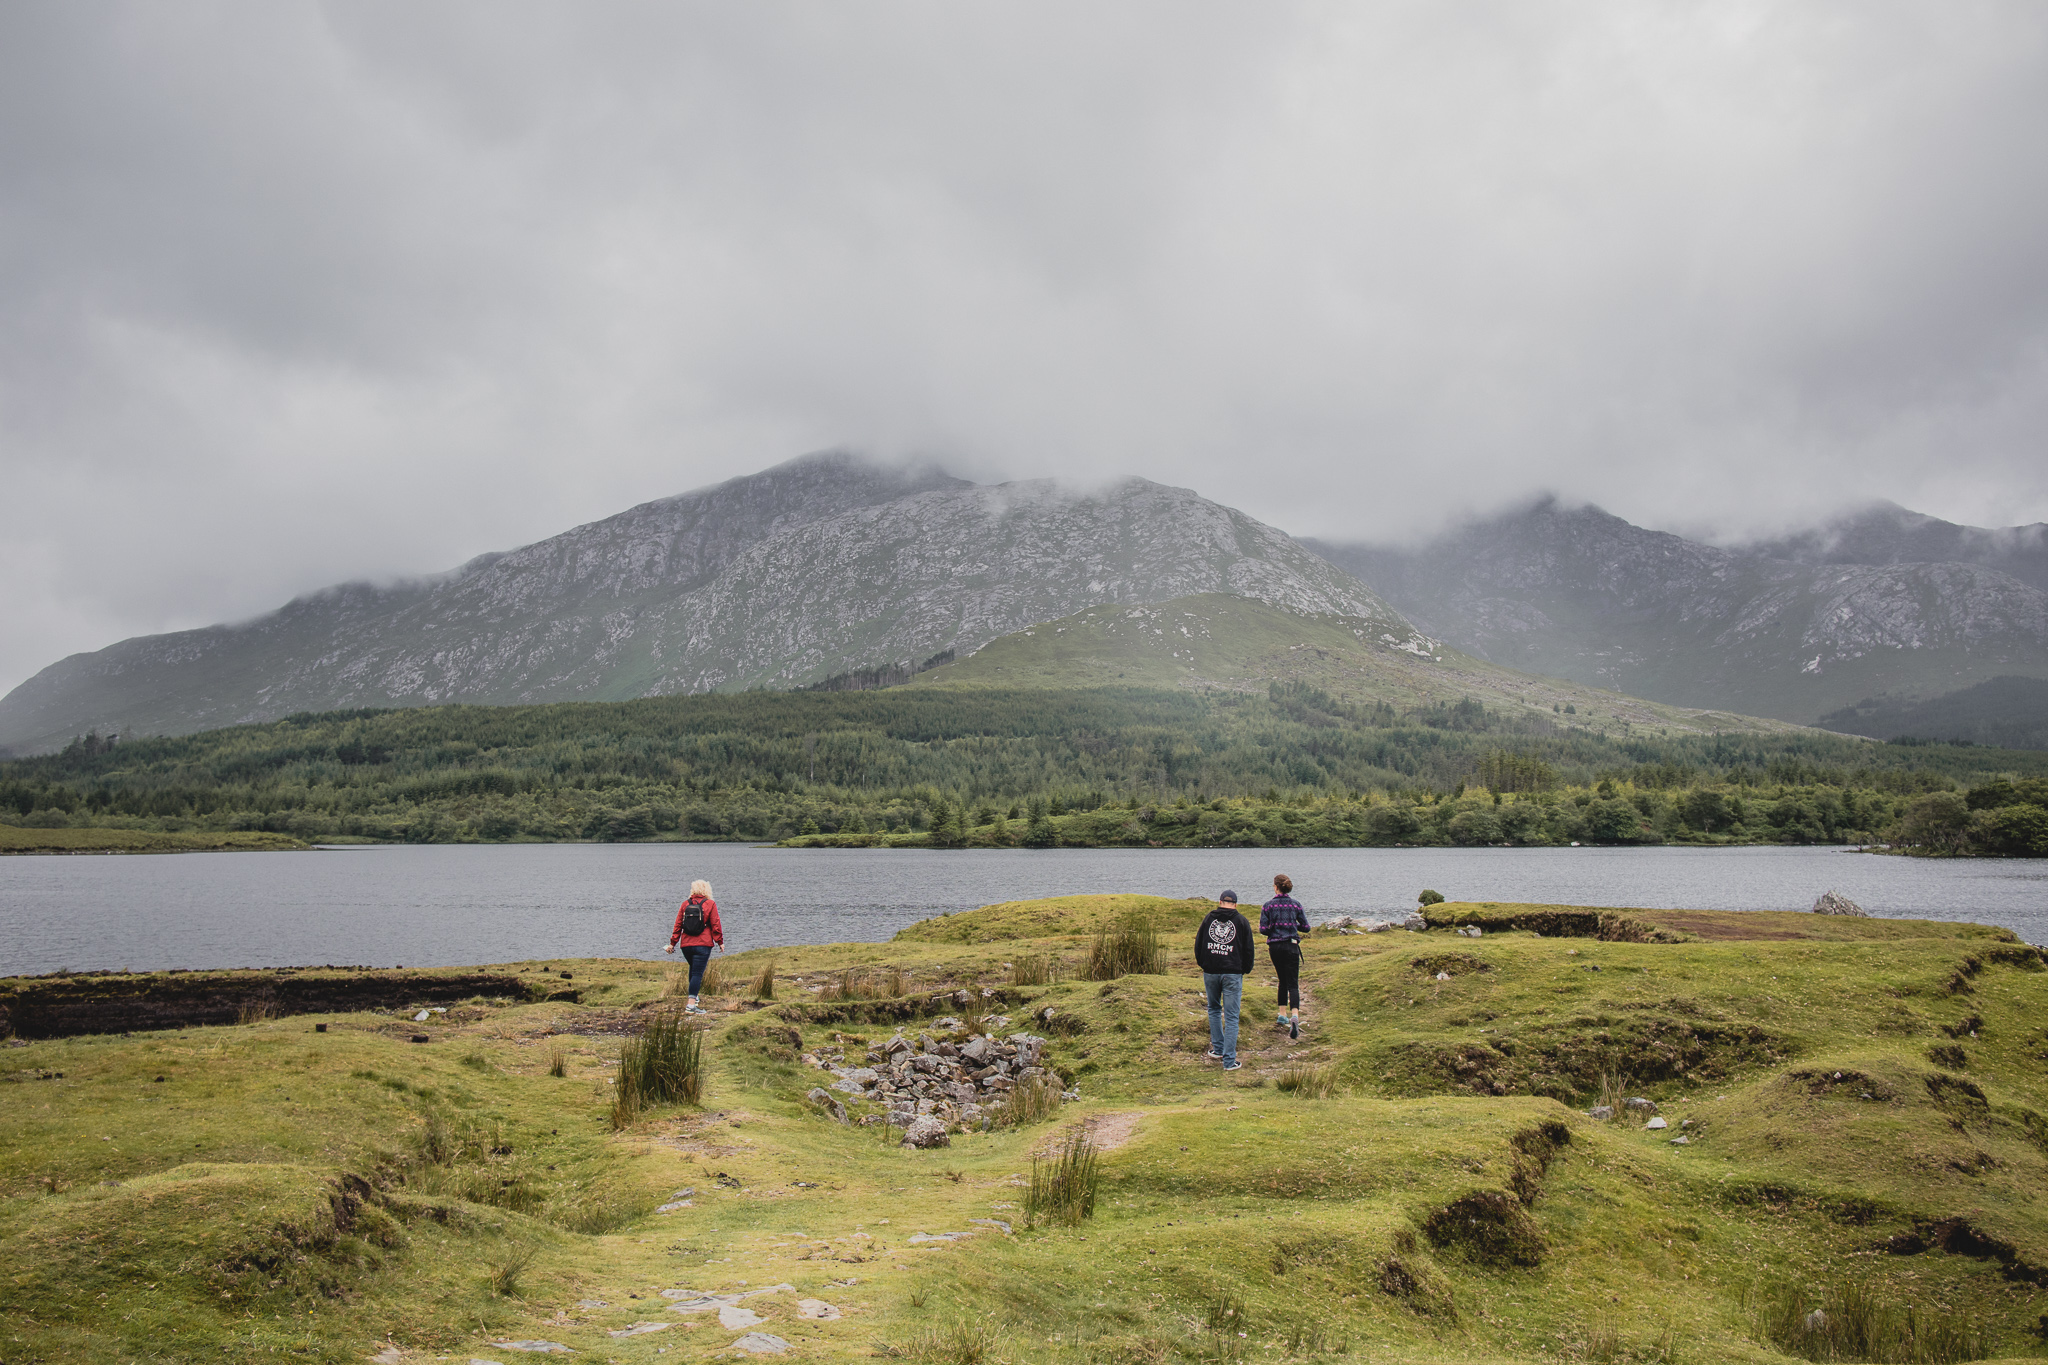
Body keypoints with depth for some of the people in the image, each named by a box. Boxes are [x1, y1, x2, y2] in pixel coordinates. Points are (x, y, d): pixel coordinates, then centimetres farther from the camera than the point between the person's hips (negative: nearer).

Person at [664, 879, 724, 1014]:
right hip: (703, 945, -4)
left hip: (686, 945, 4)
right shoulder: (710, 904, -1)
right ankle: (691, 1005, -13)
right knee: (698, 973, -6)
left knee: (693, 969, 26)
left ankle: (693, 996, 34)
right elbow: (715, 925, -3)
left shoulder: (685, 904, 8)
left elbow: (678, 925, 9)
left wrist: (673, 943, 14)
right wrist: (720, 942, 6)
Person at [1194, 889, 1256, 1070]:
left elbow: (1198, 944, 10)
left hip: (1210, 972, 2)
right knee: (1231, 1017, 0)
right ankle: (1229, 1060, -3)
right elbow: (1248, 949, 3)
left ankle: (1218, 1049, 24)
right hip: (1233, 974, -2)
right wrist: (1246, 969, 16)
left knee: (1214, 1010, 22)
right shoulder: (1242, 921, 4)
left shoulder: (1208, 918, 7)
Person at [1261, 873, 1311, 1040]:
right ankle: (1294, 1017, -26)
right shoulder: (1296, 905, 1)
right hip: (1291, 946, -1)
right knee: (1293, 984, -6)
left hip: (1275, 946, 1)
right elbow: (1306, 927, 2)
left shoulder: (1268, 906, -4)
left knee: (1283, 981, 20)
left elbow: (1263, 929, -8)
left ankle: (1283, 1015, 21)